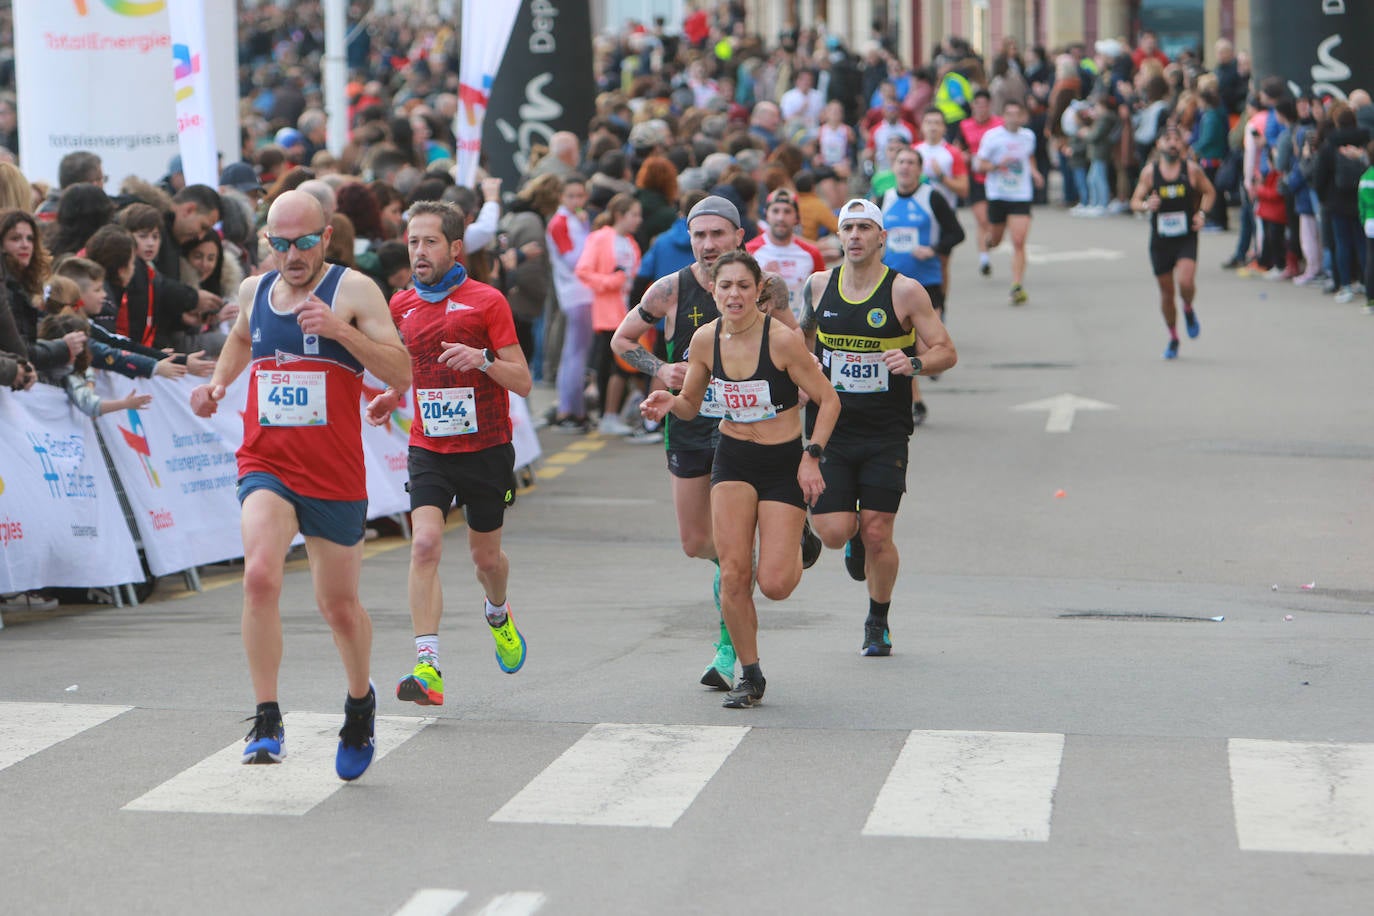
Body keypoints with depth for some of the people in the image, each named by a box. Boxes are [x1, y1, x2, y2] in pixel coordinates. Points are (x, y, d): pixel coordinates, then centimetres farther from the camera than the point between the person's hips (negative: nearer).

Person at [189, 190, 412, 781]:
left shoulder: (353, 290, -7)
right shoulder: (254, 290, 8)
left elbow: (401, 374, -14)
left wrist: (341, 330, -26)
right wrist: (219, 382, 14)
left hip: (335, 476, -2)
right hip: (266, 466, 2)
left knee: (339, 607, 11)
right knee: (260, 576, -24)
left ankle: (360, 701, 41)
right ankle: (267, 722, -19)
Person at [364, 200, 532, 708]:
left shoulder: (487, 301, -6)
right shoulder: (402, 305, 6)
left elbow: (523, 381, -6)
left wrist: (482, 359, -24)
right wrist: (393, 395, 6)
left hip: (486, 450, -2)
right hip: (429, 450, 2)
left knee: (486, 556, 10)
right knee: (425, 544, -19)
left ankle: (498, 613, 47)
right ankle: (427, 667, -24)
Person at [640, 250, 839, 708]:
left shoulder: (782, 340, -18)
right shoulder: (705, 339, -4)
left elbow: (828, 400, -8)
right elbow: (690, 404, 10)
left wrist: (812, 457, -14)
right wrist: (669, 403, -12)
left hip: (785, 464, -3)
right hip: (733, 460, 3)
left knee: (774, 585, -9)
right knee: (733, 574, -8)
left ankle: (797, 544, 28)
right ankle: (750, 676, 9)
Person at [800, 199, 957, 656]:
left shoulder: (905, 292, -6)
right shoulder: (818, 287, 3)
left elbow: (946, 352, -2)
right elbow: (803, 335, 23)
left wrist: (915, 363, -22)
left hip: (885, 434, -2)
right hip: (829, 429, 2)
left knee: (877, 534, -3)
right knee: (834, 531, -7)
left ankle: (878, 623, 19)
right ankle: (856, 539, 32)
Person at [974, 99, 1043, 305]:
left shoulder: (1028, 136, 4)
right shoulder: (992, 136, -7)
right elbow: (978, 166, -5)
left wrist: (1034, 172, 8)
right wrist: (998, 165, -22)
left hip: (1021, 197, 1)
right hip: (997, 195, -1)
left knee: (1019, 243, -12)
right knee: (996, 240, 14)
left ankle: (1017, 286, -14)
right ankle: (988, 240, 53)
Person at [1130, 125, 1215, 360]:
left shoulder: (1192, 170, -2)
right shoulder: (1149, 173, -1)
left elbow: (1209, 192, 13)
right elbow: (1135, 201, 4)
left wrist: (1202, 213, -4)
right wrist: (1146, 205, -19)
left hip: (1186, 237, -1)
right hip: (1160, 240, 1)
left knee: (1185, 283, -23)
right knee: (1166, 292, 8)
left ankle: (1189, 311, 12)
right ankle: (1173, 339, 28)